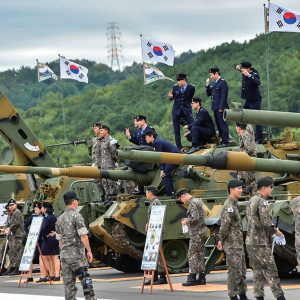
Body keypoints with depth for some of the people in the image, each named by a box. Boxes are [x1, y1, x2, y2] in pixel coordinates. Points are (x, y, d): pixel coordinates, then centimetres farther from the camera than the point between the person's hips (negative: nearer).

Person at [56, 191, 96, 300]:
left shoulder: (60, 219, 13)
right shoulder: (77, 216, -10)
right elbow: (83, 236, -14)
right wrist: (89, 251, -8)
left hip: (64, 254, 7)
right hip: (76, 253, -7)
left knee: (68, 283, 5)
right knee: (85, 279, -5)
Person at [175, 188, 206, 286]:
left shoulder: (192, 204, -15)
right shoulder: (197, 201, 17)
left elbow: (195, 218, -24)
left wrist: (186, 222, -9)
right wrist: (188, 219, 17)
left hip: (197, 232, -10)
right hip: (202, 230, 10)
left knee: (192, 255, -7)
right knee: (200, 255, 11)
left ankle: (192, 278, -8)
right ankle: (201, 278, 12)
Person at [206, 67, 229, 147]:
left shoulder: (223, 83, -10)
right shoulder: (213, 83, 17)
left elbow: (224, 96, -15)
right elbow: (209, 94, 18)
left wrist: (221, 108, -19)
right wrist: (207, 85, 4)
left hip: (220, 108, -9)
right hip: (215, 108, 9)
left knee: (222, 124, -7)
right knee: (218, 125, 11)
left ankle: (225, 142, -5)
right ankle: (222, 140, 15)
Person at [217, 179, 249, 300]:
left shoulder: (234, 205, 16)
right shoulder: (229, 206, -17)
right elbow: (224, 226, -22)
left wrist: (221, 241, 14)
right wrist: (222, 241, -8)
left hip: (239, 244, 10)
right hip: (232, 244, -10)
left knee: (242, 270, 15)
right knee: (234, 271, -6)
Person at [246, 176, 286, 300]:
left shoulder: (251, 202, 16)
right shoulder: (262, 201, -13)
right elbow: (265, 222, -22)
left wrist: (272, 230, 15)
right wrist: (275, 231, -5)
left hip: (250, 241, 9)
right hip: (260, 243, -9)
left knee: (258, 272, 9)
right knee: (271, 271, -4)